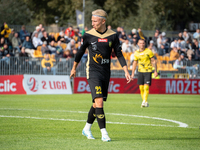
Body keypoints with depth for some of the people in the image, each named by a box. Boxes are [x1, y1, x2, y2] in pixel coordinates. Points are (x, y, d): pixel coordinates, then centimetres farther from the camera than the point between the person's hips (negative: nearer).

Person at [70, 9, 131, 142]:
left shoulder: (113, 36, 0)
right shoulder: (88, 35, -4)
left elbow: (119, 54, 5)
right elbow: (80, 52, 9)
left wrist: (126, 71, -3)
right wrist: (74, 68, 18)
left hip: (106, 72, 3)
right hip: (93, 71, -3)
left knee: (98, 103, 10)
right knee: (99, 101, -17)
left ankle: (87, 128, 29)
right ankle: (104, 132, -15)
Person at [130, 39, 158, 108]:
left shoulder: (148, 51, -3)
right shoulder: (136, 53, 6)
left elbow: (153, 61, 1)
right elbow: (134, 63, 16)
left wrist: (155, 71, -5)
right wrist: (133, 73, 14)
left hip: (148, 71, -4)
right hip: (140, 71, 4)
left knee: (146, 87, -15)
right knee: (141, 88, 1)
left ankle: (145, 101, -17)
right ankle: (144, 102, 12)